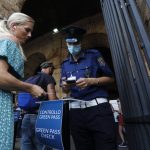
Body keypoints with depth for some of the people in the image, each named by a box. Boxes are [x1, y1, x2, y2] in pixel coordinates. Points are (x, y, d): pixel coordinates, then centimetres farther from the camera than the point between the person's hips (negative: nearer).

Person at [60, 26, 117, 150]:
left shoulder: (94, 55, 4)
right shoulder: (65, 64, 15)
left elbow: (110, 78, 3)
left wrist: (91, 81, -14)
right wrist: (65, 86, -6)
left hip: (98, 107, -3)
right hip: (76, 110, 4)